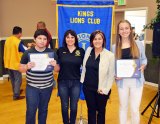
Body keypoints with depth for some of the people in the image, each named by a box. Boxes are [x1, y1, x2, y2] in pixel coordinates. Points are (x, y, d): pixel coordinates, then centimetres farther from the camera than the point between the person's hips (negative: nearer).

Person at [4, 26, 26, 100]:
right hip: (15, 63, -7)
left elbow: (9, 51, 12)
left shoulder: (7, 40, 3)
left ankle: (16, 91, 37)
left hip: (8, 63, 7)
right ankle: (16, 95, 8)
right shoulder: (18, 41, -18)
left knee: (12, 79, 20)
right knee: (18, 80, 4)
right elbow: (24, 52, -14)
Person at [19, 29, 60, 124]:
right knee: (31, 111, 3)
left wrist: (55, 65, -19)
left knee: (43, 110, 16)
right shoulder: (28, 53, -5)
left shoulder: (52, 53, -2)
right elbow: (21, 69, 0)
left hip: (47, 87, 1)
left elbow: (57, 70, 3)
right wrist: (27, 67, -22)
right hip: (32, 87, -1)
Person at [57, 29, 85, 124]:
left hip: (76, 82, 0)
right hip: (63, 82, 0)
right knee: (64, 106, 13)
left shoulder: (81, 51, -3)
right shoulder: (60, 50, -2)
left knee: (74, 106, 12)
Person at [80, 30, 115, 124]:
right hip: (88, 87, 3)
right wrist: (82, 81, 8)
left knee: (101, 111, 16)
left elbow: (111, 75, -9)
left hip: (101, 90, -3)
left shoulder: (110, 55, -12)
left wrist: (105, 89, -12)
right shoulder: (88, 50, 0)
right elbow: (84, 67, 8)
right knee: (91, 110, 16)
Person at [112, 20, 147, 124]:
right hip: (122, 81, 1)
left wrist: (143, 67, -13)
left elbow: (144, 59, 8)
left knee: (135, 109, 2)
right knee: (123, 107, 16)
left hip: (136, 80, -1)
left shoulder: (139, 44, -2)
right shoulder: (115, 47, 1)